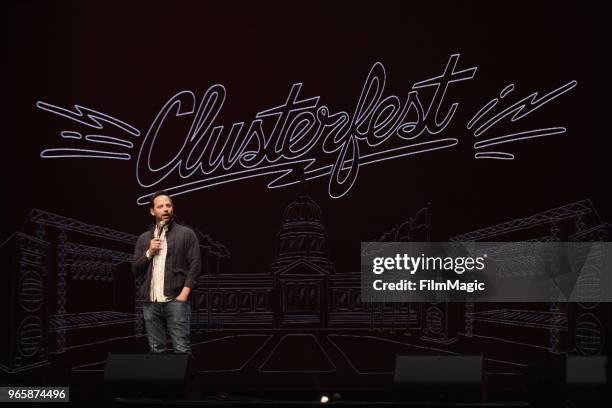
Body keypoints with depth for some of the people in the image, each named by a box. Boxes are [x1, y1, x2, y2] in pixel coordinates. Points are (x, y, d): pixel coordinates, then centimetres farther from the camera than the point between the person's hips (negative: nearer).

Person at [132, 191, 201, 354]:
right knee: (156, 350, 5)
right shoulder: (144, 238, 16)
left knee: (182, 350, -10)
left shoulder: (186, 234, 4)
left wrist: (184, 294, -11)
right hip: (150, 302, 4)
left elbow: (195, 266, -2)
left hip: (175, 300, -4)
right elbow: (135, 270, 14)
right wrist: (149, 252, -2)